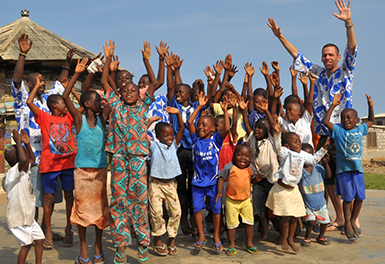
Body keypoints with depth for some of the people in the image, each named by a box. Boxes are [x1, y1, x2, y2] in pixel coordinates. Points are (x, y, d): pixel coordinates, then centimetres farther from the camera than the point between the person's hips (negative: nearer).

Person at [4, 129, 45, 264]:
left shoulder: (24, 171, 7)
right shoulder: (12, 174, -21)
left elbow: (32, 159, 21)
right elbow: (23, 160, -40)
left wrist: (27, 144, 6)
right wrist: (18, 142, -31)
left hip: (28, 217, 9)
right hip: (17, 219, -9)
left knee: (39, 239, 11)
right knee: (26, 244, -6)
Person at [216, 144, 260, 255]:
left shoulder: (251, 168, 0)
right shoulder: (229, 167, -13)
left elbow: (253, 179, 13)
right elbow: (222, 179, -6)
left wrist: (259, 177, -9)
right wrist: (219, 192, -17)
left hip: (246, 200, 4)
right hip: (231, 200, -4)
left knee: (249, 222, 9)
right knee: (232, 223, 4)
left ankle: (249, 243, 27)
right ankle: (231, 245, 19)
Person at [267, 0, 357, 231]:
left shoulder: (345, 72, 0)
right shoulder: (319, 73, 12)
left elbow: (352, 49, -14)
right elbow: (298, 56, 14)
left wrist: (348, 22, -28)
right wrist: (280, 36, 9)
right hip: (322, 133, 5)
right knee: (328, 177, 9)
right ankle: (339, 217, 20)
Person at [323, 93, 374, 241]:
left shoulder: (360, 129, 10)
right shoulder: (338, 130, -2)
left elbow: (371, 121, 26)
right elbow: (325, 121, -13)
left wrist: (370, 106, 14)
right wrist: (333, 106, -14)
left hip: (358, 169, 4)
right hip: (343, 169, -4)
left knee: (360, 197, 6)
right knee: (348, 198, -1)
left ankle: (353, 221, 26)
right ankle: (347, 224, 15)